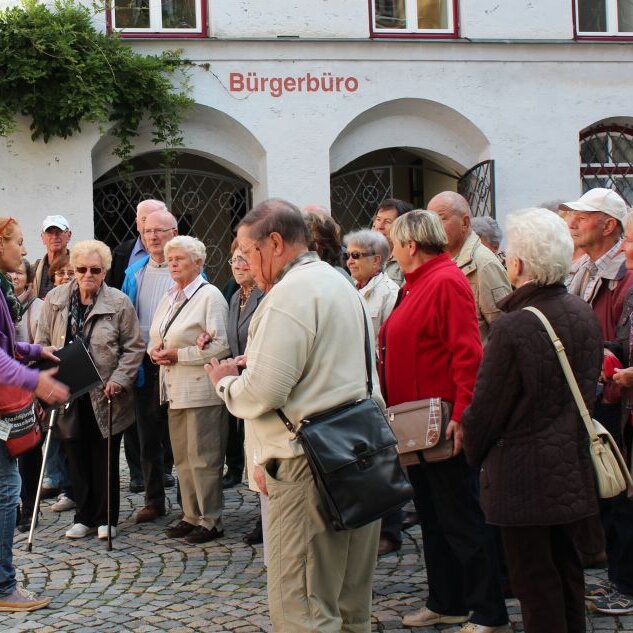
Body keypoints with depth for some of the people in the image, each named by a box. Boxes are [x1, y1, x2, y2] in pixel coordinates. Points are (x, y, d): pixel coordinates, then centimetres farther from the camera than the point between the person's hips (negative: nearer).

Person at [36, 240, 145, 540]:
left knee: (105, 458, 7)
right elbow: (43, 343, 7)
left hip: (105, 395, -3)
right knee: (76, 456, 9)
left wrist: (119, 379, -14)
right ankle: (84, 516, 21)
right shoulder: (55, 299, 1)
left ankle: (106, 518, 19)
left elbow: (133, 347, -3)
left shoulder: (119, 303, -8)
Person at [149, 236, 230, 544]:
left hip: (201, 389, -8)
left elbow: (221, 345, -17)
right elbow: (156, 338, 24)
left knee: (203, 458, -3)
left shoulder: (209, 296, -10)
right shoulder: (169, 298, 15)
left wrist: (179, 354, -16)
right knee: (182, 457, 13)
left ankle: (211, 521, 6)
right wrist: (156, 350, 1)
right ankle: (191, 516, 23)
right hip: (175, 389, 8)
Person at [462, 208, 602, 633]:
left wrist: (475, 455, 3)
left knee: (535, 581, 3)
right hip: (574, 467, 8)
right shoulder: (585, 314, 0)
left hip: (525, 475, -7)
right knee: (567, 569, 19)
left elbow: (487, 407, -14)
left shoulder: (513, 327, -22)